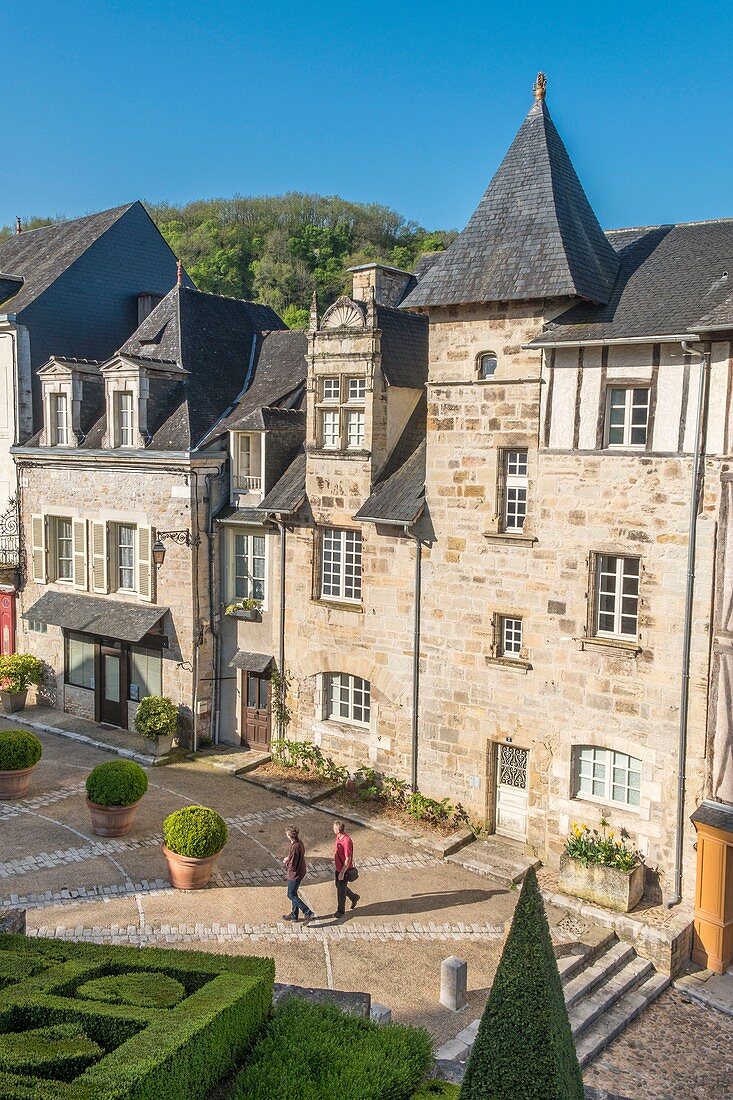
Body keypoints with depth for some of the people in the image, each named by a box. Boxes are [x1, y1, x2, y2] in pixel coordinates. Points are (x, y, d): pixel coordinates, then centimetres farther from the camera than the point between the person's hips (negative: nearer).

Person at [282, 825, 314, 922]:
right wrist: (288, 858, 1)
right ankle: (294, 915, 35)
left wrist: (286, 863, -8)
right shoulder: (299, 842, -3)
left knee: (291, 895, 8)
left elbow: (292, 866, -27)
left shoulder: (295, 848, -33)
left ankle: (308, 912, 8)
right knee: (294, 893, 22)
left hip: (295, 874, -9)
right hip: (301, 871, 9)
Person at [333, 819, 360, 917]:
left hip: (344, 869, -9)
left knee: (341, 890, 5)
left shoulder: (347, 841, -30)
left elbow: (348, 859, -26)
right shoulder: (338, 837, -3)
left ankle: (341, 910, 24)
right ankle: (354, 897, 43)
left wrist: (342, 873, -24)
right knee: (338, 885, 23)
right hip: (338, 867, 9)